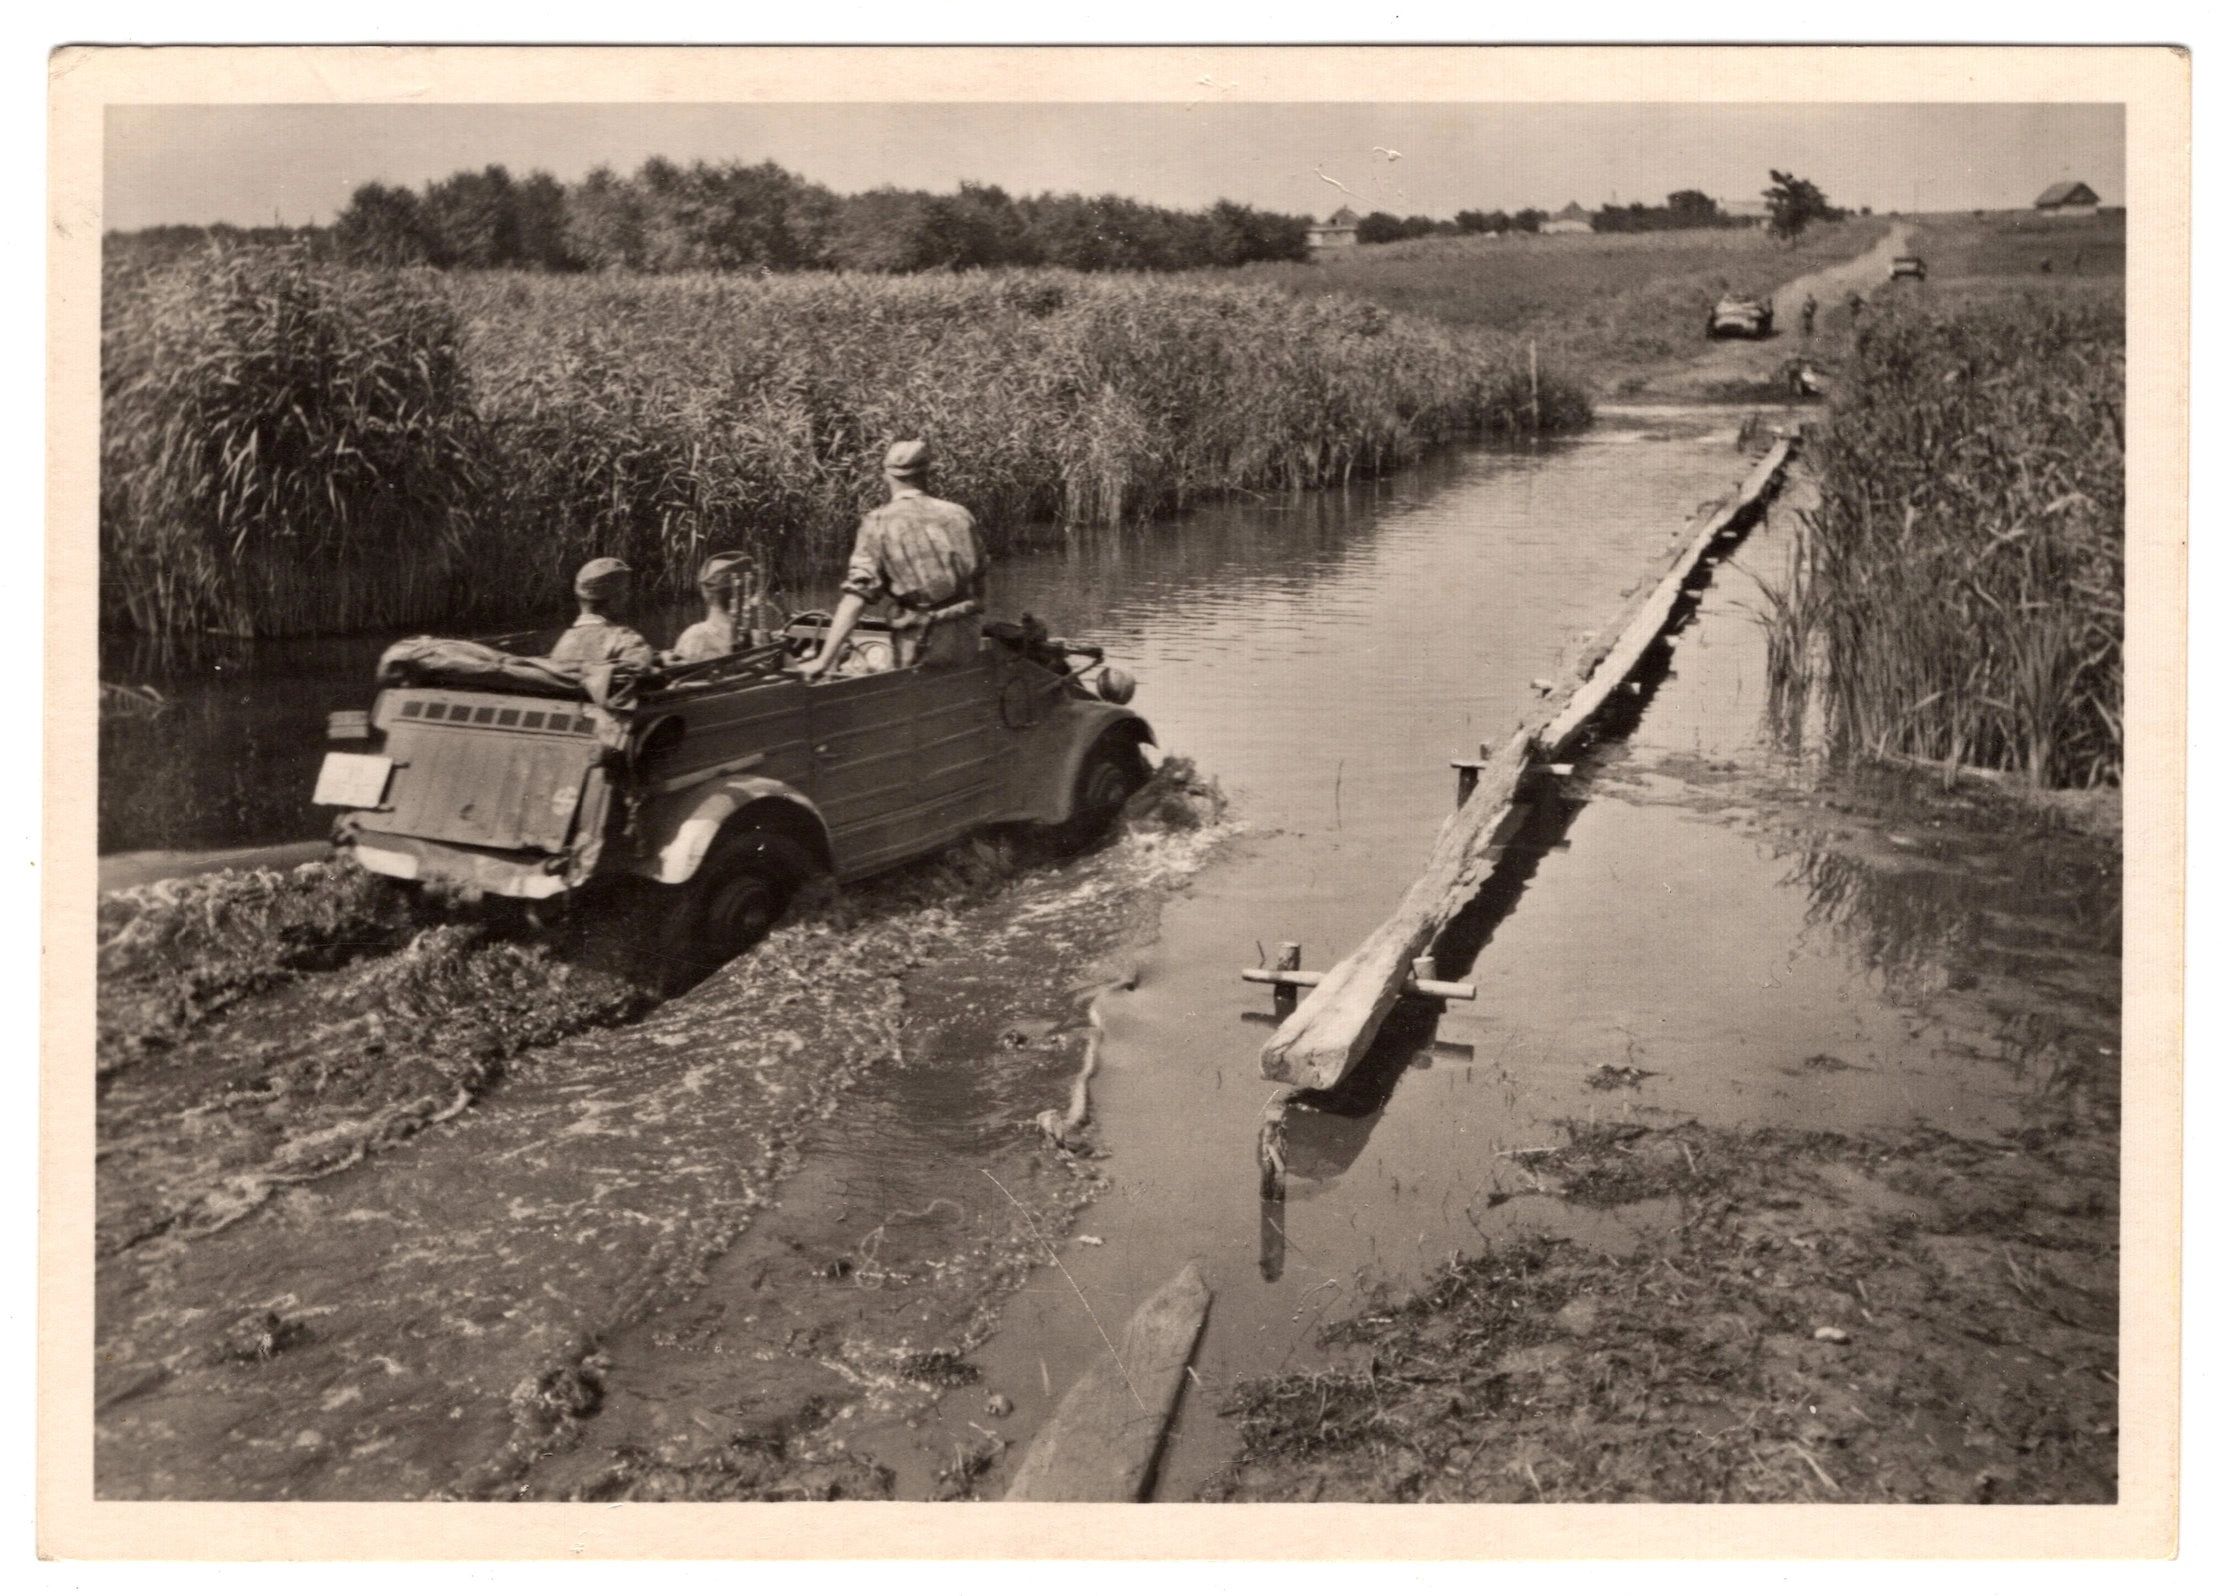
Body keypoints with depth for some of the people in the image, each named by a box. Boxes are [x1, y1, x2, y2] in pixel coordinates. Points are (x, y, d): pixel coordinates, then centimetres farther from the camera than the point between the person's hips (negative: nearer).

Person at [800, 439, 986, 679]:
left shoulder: (879, 524, -7)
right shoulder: (958, 514, 5)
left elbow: (856, 596, -14)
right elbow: (979, 572, 12)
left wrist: (825, 659, -16)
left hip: (920, 641, -3)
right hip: (966, 636, 3)